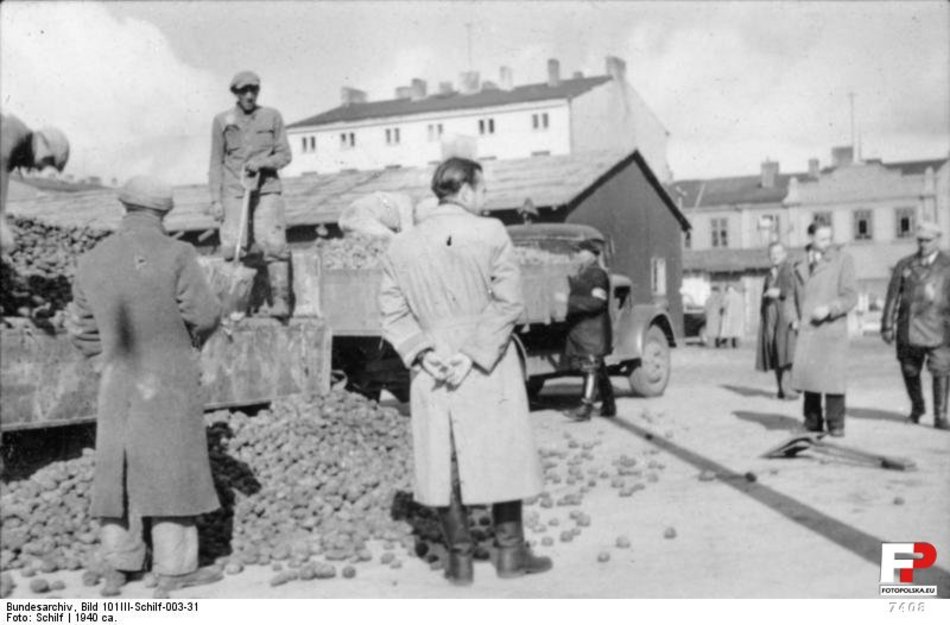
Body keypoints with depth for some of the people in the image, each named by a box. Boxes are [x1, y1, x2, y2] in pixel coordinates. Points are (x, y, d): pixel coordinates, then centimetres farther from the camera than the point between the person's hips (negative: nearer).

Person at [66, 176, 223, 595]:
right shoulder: (176, 255, -13)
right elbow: (205, 314, -11)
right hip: (170, 383, -4)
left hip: (117, 384, 4)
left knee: (119, 469, 14)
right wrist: (193, 336, 11)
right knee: (171, 469, 5)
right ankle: (174, 569, 10)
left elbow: (81, 327, 8)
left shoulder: (92, 261, 1)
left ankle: (120, 566, 21)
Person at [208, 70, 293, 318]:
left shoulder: (272, 117, 7)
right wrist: (215, 200, 2)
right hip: (234, 192, 1)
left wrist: (261, 162, -12)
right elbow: (216, 163, 9)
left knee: (273, 243, -17)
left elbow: (285, 155, 8)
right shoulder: (221, 121, 7)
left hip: (267, 189, -1)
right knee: (232, 248, -9)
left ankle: (280, 301, -13)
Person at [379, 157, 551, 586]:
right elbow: (508, 302, -14)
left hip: (431, 374, 3)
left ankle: (460, 558, 16)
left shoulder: (400, 247, 5)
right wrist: (475, 353, -13)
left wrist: (423, 353, -5)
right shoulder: (490, 233, -7)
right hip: (490, 373, -3)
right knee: (501, 455, 9)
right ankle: (510, 552, 17)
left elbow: (393, 313, 0)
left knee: (443, 463, 10)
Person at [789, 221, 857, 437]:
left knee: (833, 376, -8)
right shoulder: (801, 266, 14)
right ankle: (812, 422, 10)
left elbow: (850, 296, -4)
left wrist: (829, 309, -19)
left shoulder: (842, 259, 0)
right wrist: (794, 319, 13)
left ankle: (835, 424, 4)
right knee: (806, 374, -3)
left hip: (832, 326, -4)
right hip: (807, 329, 4)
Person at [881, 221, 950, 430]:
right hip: (908, 329, 3)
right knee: (910, 372, 11)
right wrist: (888, 325, 5)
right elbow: (893, 297, 9)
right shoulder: (904, 265, 10)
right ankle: (917, 408, 33)